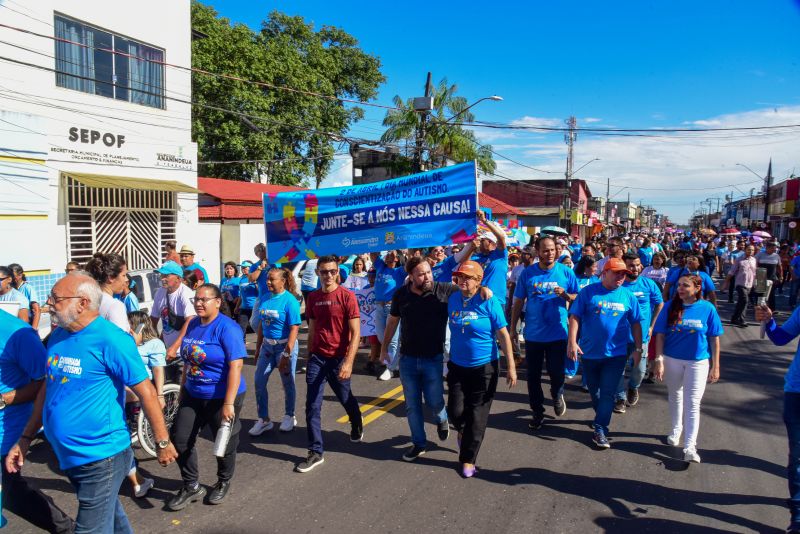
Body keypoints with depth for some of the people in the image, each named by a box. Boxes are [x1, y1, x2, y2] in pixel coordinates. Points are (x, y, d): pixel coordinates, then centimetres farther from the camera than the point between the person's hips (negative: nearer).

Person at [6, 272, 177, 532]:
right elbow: (48, 387, 14)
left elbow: (146, 392, -18)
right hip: (68, 456, 7)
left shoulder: (111, 340, -20)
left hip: (101, 457, -7)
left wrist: (162, 443, -14)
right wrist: (25, 439, 14)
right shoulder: (58, 336, 4)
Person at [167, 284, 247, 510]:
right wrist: (182, 389, 16)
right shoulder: (192, 324, 4)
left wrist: (229, 403, -26)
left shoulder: (226, 327, -18)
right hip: (192, 395, 7)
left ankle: (223, 483, 35)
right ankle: (191, 487, 25)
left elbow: (236, 366, -23)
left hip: (221, 398, -6)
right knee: (180, 440, 7)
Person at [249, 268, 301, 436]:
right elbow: (261, 324, 11)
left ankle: (289, 416, 29)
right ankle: (264, 419, 16)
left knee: (287, 383, 9)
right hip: (267, 346, 6)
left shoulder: (290, 301, -16)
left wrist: (286, 355, -21)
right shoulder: (265, 299, 2)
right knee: (259, 382, 3)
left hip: (284, 346, -5)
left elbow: (294, 329, -18)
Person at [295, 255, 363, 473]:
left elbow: (355, 333, -14)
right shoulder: (313, 297, 3)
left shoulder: (347, 296, -11)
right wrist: (309, 356, 14)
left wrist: (349, 362, -22)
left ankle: (357, 424, 49)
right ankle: (315, 452, 10)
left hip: (338, 359, -3)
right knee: (312, 406, -1)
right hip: (316, 358, 3)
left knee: (346, 399, 17)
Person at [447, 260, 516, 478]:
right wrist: (448, 360, 14)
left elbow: (503, 335, -9)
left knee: (477, 416, 5)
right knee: (455, 412, 0)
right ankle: (463, 431, 35)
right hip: (457, 366, 3)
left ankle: (468, 459, 22)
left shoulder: (489, 302, -13)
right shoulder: (453, 300, 0)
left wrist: (511, 367, -10)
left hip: (484, 367, -3)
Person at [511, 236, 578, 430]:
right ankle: (537, 412, 27)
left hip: (557, 334, -1)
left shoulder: (566, 272, -3)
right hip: (533, 334, 1)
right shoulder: (527, 273, -3)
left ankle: (557, 396, 39)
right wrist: (512, 328, 2)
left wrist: (565, 295, -20)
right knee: (533, 375, 9)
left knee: (557, 373, 5)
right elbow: (518, 302, 2)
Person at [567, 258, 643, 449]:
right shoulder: (588, 292, -6)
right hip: (590, 352, 0)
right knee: (593, 390, 17)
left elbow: (635, 324, 6)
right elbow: (575, 316, -9)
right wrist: (572, 341, -17)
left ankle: (600, 429, 5)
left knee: (607, 393, -1)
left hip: (616, 354, 0)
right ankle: (601, 415, 40)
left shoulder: (628, 296, 1)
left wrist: (638, 349, 5)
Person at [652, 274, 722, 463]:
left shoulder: (708, 309, -8)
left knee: (692, 403, -4)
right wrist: (659, 360, -10)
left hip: (698, 362, -2)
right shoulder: (671, 306, -6)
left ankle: (690, 447, -3)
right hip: (672, 360, 2)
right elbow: (660, 335, -4)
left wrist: (715, 366, -2)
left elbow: (714, 339, -2)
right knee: (675, 396, 18)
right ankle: (676, 429, 40)